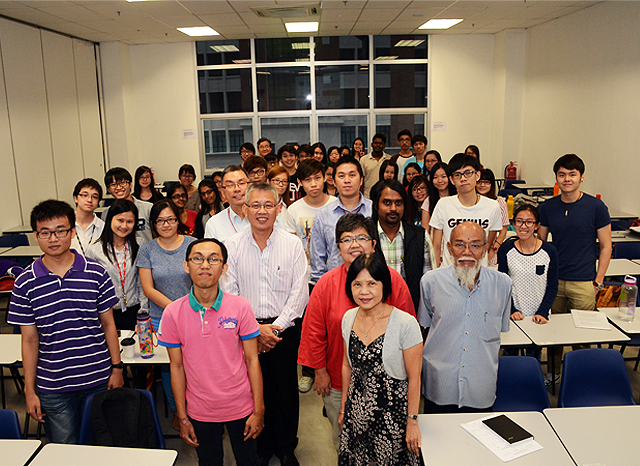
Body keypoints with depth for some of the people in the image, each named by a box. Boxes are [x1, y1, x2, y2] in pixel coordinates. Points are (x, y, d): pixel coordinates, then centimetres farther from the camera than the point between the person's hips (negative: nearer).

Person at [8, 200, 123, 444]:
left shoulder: (96, 274, -4)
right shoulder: (25, 283, -4)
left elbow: (108, 324, 3)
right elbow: (29, 339, 1)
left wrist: (116, 368, 1)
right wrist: (29, 390, 2)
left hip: (99, 379, 0)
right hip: (53, 388, 0)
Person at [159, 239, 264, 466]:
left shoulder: (240, 307, -11)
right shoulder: (172, 313, -9)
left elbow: (252, 360, -7)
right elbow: (177, 366, -2)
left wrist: (259, 411, -7)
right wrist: (182, 417, 0)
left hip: (241, 408, 0)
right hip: (200, 411, 1)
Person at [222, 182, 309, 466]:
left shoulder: (293, 244, -2)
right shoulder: (232, 246, -1)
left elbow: (299, 292, -5)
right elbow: (228, 293, -2)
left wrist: (275, 327, -12)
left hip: (285, 330, 0)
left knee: (286, 390, 8)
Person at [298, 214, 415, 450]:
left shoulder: (392, 279, -7)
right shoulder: (326, 284, -8)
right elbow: (314, 332, -2)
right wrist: (320, 371, -1)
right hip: (337, 382, 0)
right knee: (343, 440, 17)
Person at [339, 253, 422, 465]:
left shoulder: (405, 324, -19)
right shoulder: (348, 318, -2)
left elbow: (414, 378, -12)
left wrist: (412, 421, -8)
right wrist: (343, 408, 15)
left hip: (392, 414, -4)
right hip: (357, 411, 5)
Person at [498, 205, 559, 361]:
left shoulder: (549, 251, -5)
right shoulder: (506, 250, -4)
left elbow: (553, 287, 1)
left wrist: (542, 312, -9)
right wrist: (512, 311, -9)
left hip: (539, 318, 0)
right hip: (513, 316, 0)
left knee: (534, 356, 9)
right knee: (510, 355, 7)